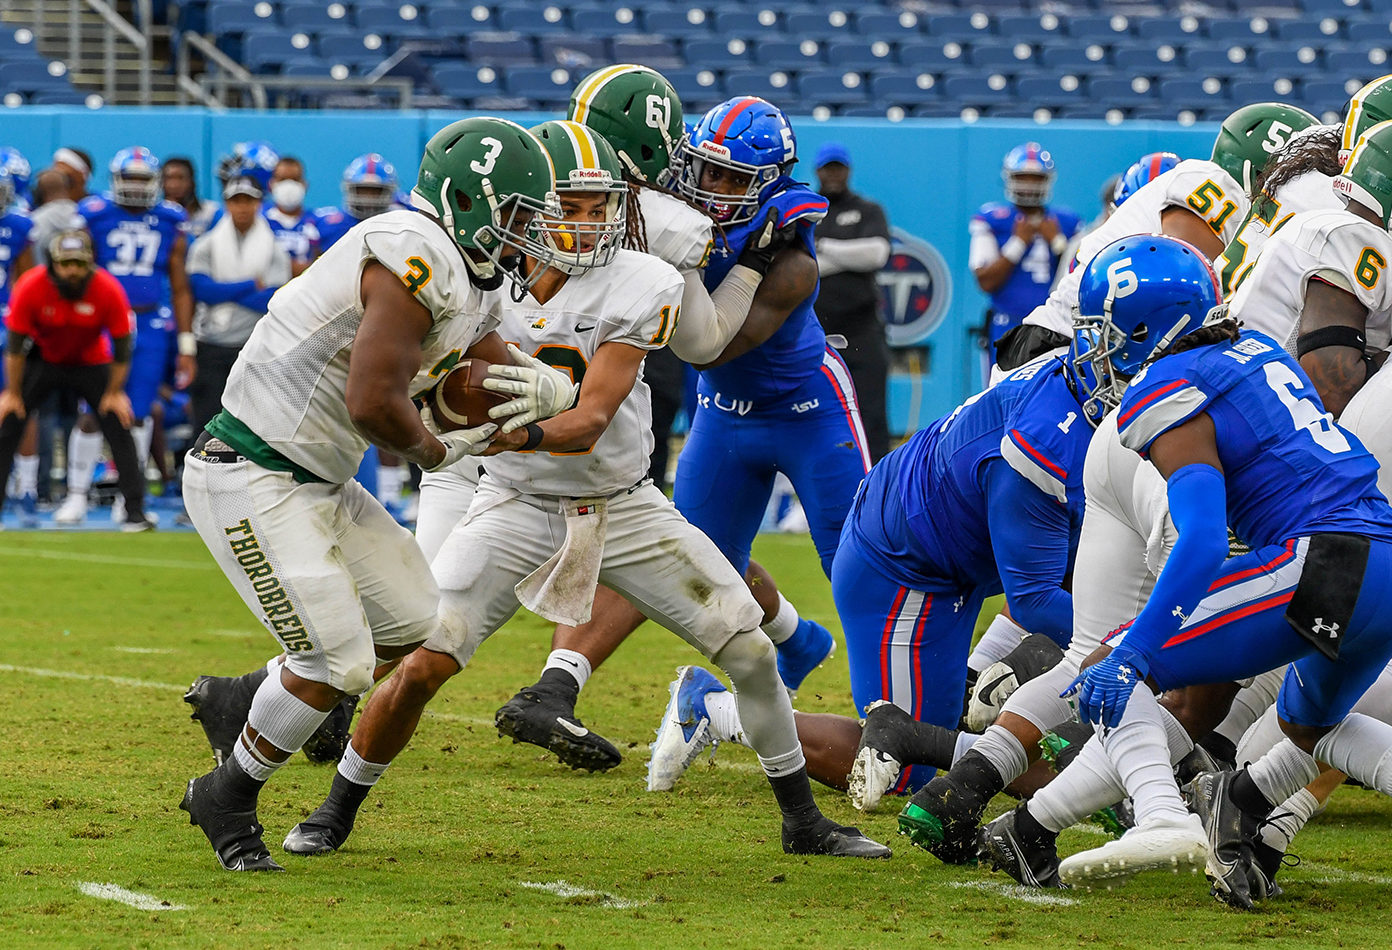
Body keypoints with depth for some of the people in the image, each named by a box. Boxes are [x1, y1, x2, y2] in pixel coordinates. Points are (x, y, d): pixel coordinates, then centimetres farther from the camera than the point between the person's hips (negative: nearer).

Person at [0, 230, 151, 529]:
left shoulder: (108, 290, -26)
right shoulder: (30, 288, -27)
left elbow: (122, 345, -13)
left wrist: (114, 392, -8)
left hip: (91, 362, 0)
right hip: (43, 358, 0)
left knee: (119, 424, -9)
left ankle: (135, 512, -2)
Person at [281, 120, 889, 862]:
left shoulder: (640, 286, -15)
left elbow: (591, 421, -23)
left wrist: (529, 436, -43)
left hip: (625, 508, 1)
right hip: (518, 508, -1)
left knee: (751, 650, -3)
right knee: (422, 665, -13)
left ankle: (803, 822, 16)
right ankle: (337, 811, 9)